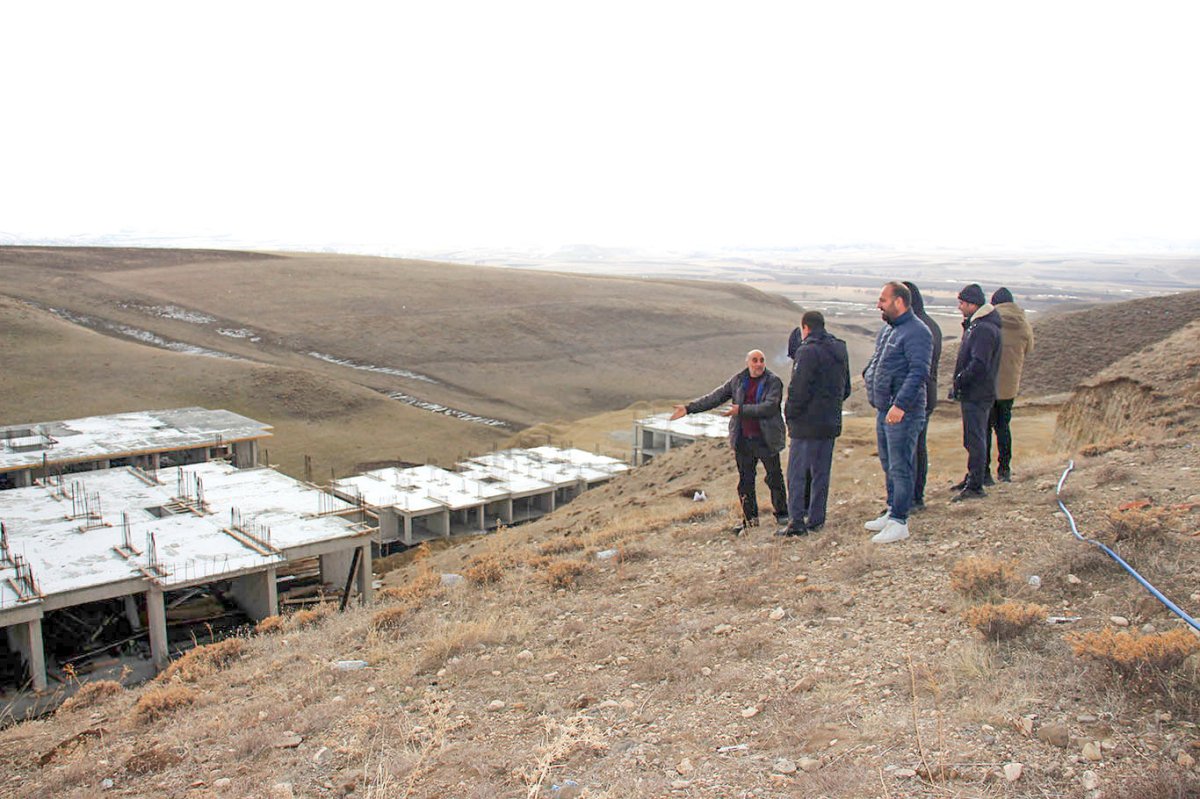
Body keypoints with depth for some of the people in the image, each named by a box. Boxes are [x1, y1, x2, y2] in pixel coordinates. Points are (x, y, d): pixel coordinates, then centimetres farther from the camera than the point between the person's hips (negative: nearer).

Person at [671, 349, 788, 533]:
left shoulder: (773, 381, -7)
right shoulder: (738, 380, 7)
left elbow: (770, 406, -20)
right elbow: (715, 397, 7)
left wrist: (741, 410, -25)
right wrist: (689, 408, 2)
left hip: (766, 439, -4)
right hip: (743, 440, 4)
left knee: (775, 477, 5)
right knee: (745, 480, 9)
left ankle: (782, 514, 20)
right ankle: (750, 518, 20)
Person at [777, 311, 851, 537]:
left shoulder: (808, 351, -15)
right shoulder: (840, 349, 11)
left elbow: (798, 390, -18)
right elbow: (846, 388, 17)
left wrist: (790, 415, -7)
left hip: (807, 424, -8)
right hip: (831, 423, 8)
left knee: (797, 473, -2)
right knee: (821, 472, 14)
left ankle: (796, 521, -3)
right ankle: (816, 519, 18)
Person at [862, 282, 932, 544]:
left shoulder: (917, 332, -16)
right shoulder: (888, 329, 14)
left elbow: (919, 372, -24)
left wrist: (900, 404, -29)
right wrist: (869, 373, 13)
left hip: (903, 413, -10)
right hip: (884, 409, 10)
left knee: (900, 468, -4)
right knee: (888, 464, 18)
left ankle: (899, 522, 2)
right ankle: (892, 512, 30)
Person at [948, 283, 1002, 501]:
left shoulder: (984, 329, -19)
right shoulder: (975, 325, 14)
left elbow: (978, 364, -25)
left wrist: (958, 382, -18)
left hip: (976, 394, -10)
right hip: (974, 392, 10)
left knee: (974, 439, -6)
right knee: (975, 438, 18)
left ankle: (975, 486, -1)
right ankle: (972, 479, 29)